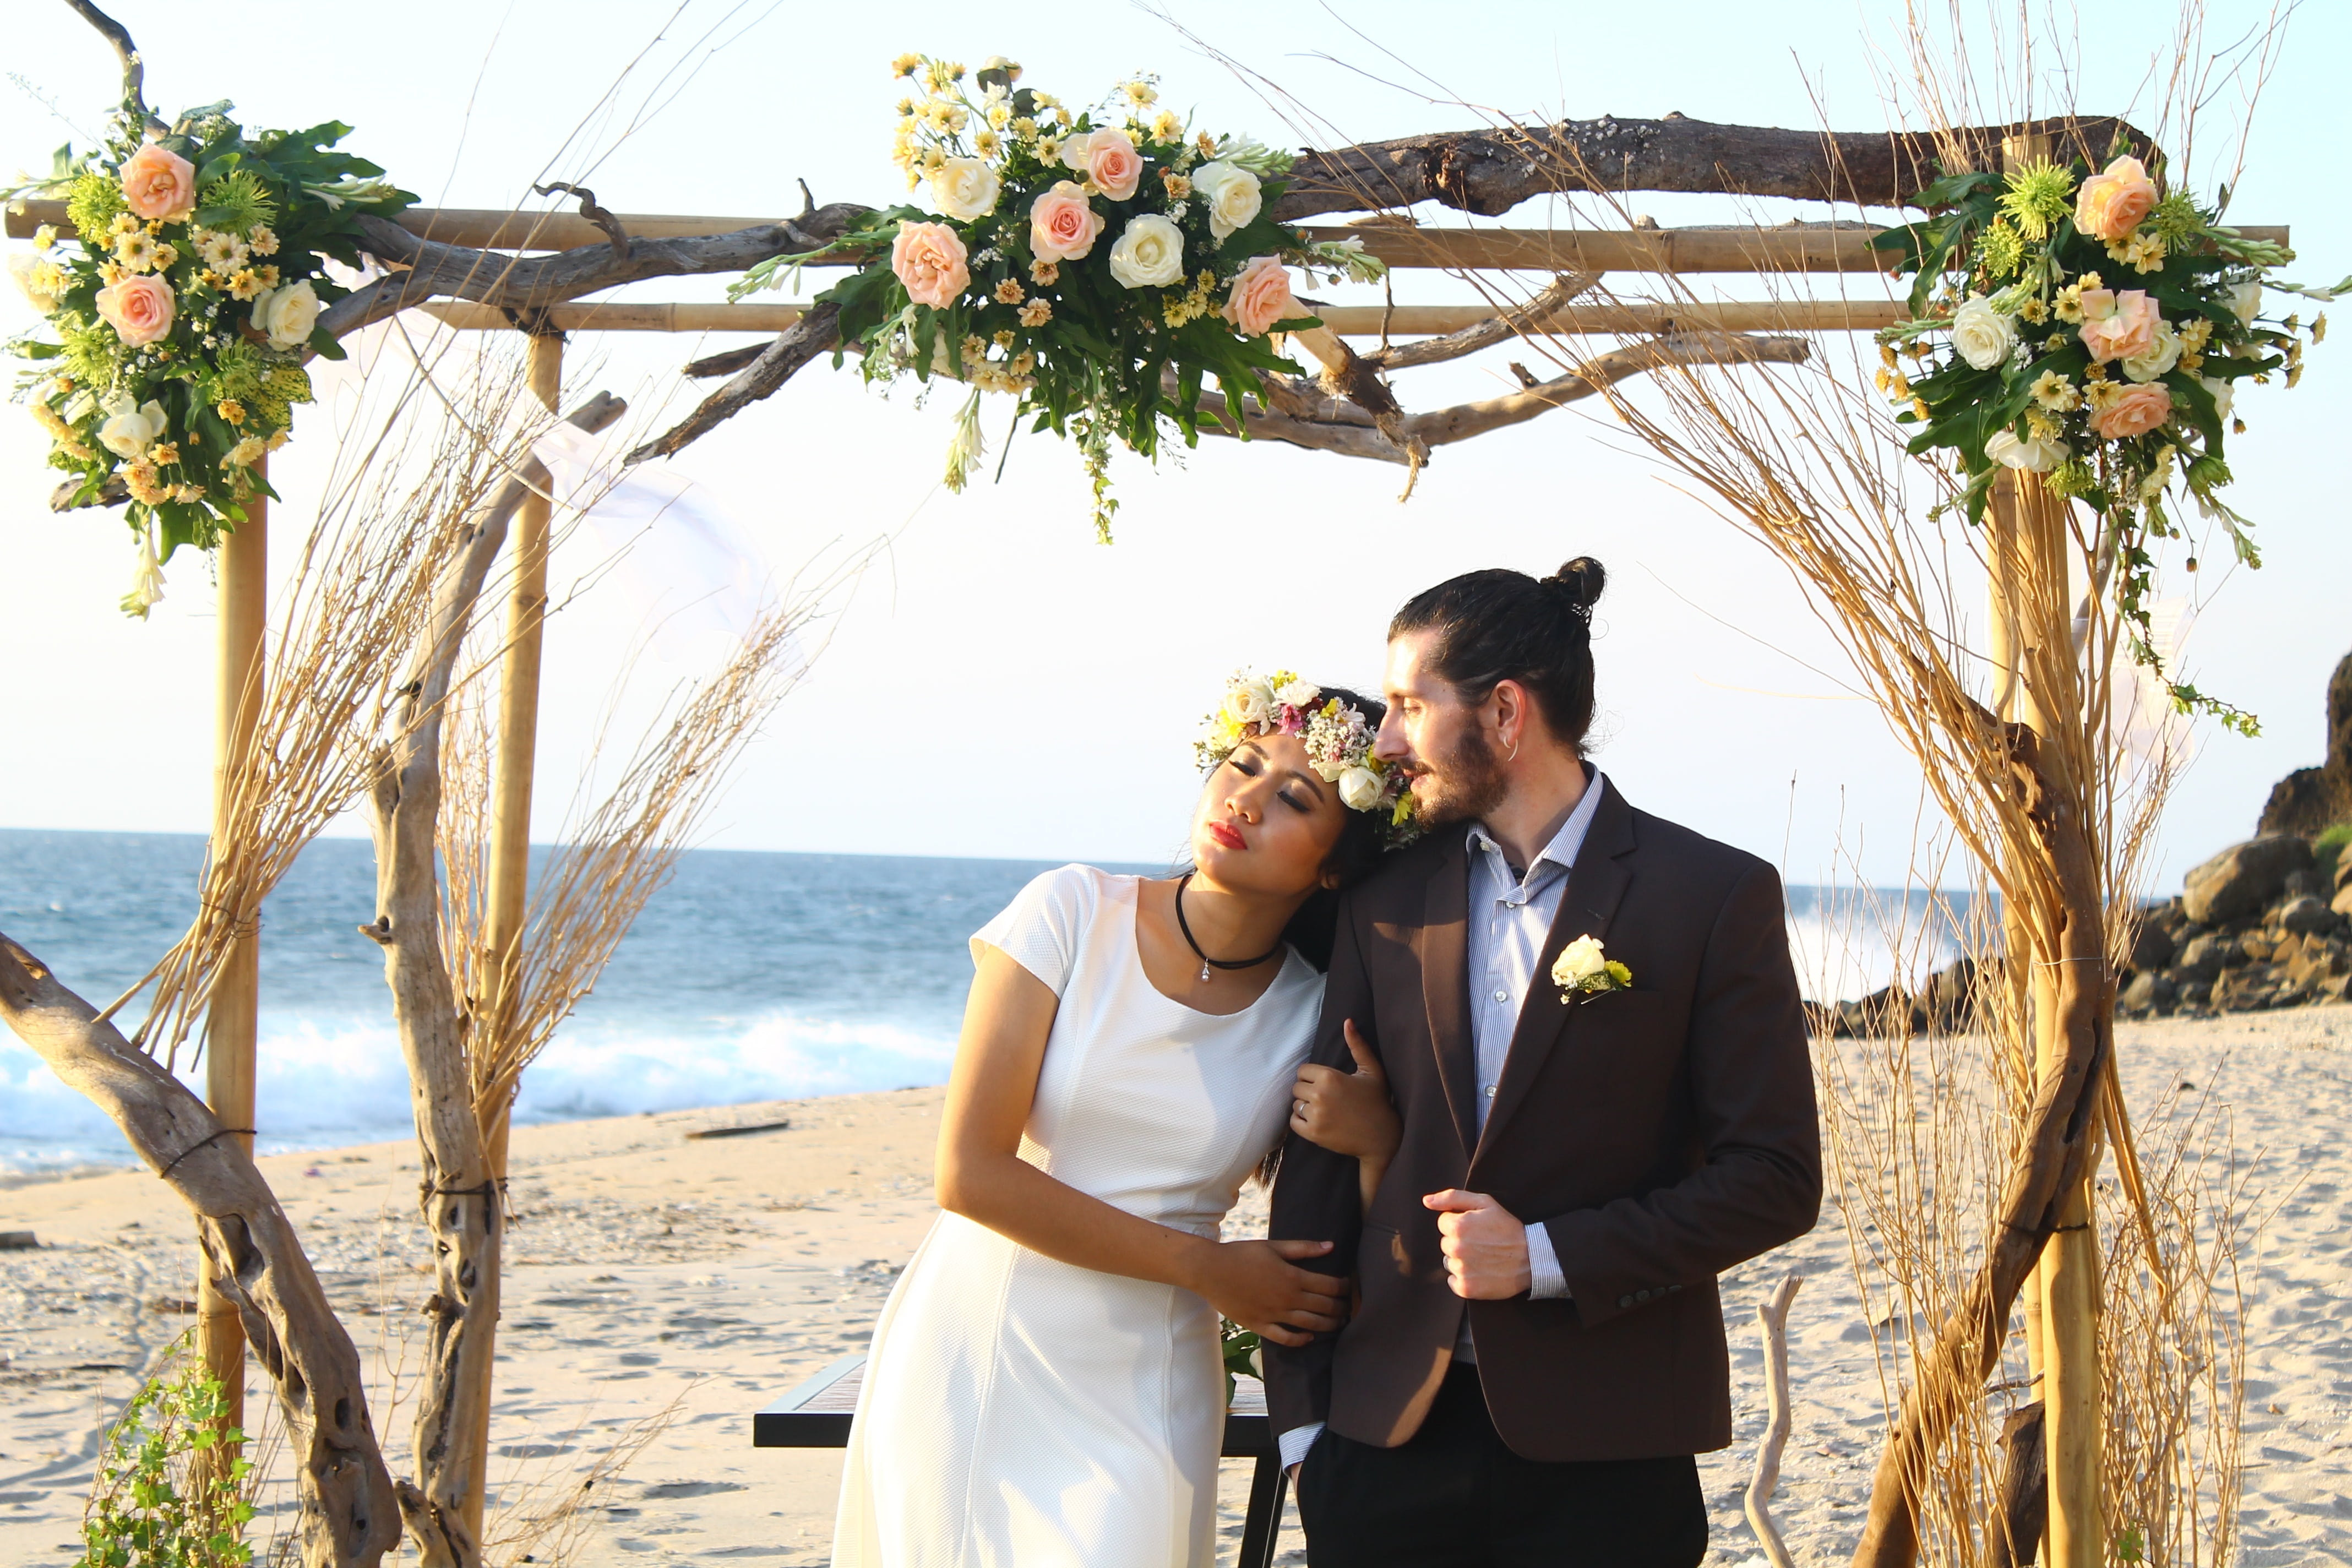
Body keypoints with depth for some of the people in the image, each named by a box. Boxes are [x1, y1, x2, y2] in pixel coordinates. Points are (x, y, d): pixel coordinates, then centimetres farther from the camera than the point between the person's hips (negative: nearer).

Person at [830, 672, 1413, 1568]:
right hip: (972, 1354, -1)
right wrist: (1202, 1267, -10)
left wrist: (1379, 1143, -16)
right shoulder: (1075, 914, -7)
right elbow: (968, 1173, -13)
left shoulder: (1312, 1019, -1)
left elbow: (1335, 1279, 3)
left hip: (1140, 1397, 1)